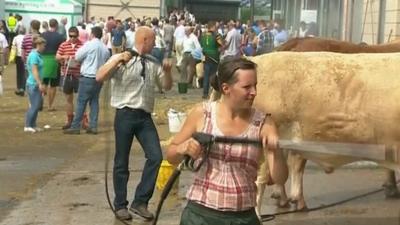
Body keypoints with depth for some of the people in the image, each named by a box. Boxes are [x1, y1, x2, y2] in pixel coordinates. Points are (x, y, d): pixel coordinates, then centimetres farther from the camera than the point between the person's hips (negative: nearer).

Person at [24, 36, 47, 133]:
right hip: (33, 84, -10)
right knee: (35, 105, -6)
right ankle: (27, 126, 0)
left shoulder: (37, 55, 14)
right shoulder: (34, 55, -15)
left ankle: (33, 125, 19)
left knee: (38, 104, 12)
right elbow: (34, 71, -20)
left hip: (36, 84, 10)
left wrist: (41, 84, 25)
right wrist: (40, 84, -22)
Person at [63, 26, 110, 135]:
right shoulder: (105, 48, 9)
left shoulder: (89, 44, -9)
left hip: (88, 77, -6)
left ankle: (75, 127, -2)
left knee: (81, 102, -3)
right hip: (99, 78, 6)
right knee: (94, 101, 11)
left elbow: (77, 57, -2)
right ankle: (93, 126, 8)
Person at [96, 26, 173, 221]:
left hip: (145, 116, 5)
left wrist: (167, 71, -2)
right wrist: (117, 60, -23)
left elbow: (167, 86, 17)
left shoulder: (153, 63, 11)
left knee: (156, 157, -5)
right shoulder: (121, 59, -3)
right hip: (125, 115, -4)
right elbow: (99, 77, -14)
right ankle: (120, 205, 19)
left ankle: (140, 202, 7)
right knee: (122, 162, 5)